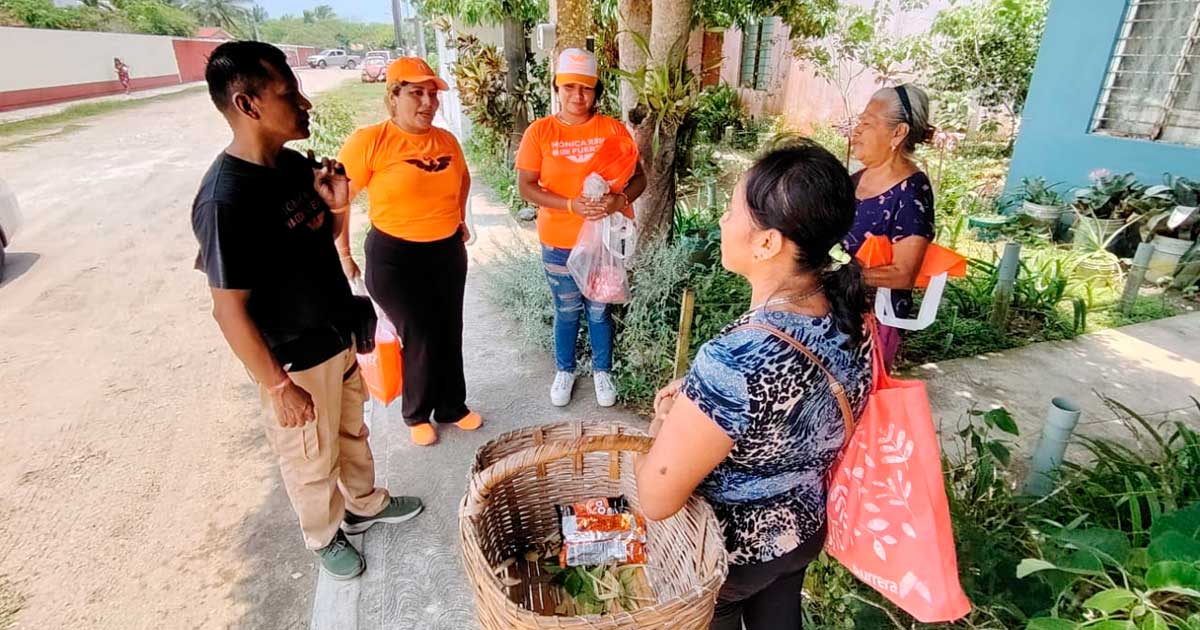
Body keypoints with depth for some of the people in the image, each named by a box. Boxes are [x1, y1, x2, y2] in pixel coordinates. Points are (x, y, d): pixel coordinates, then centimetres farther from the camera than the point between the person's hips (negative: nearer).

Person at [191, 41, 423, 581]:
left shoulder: (295, 163, -2)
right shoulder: (225, 199, -27)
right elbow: (229, 310, -22)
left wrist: (336, 205, -9)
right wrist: (278, 386, -17)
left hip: (340, 335, 8)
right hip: (296, 360, -7)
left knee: (352, 431, 26)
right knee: (312, 461, 16)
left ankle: (365, 505, 51)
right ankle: (325, 536, 43)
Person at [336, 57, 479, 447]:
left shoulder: (446, 140, 2)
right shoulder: (369, 141, -14)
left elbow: (462, 178, 24)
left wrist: (459, 217, 18)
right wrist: (343, 255, -9)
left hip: (448, 251, 5)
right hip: (395, 257, -5)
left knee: (449, 333, 13)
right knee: (419, 339, 3)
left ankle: (453, 406, 34)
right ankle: (416, 414, 28)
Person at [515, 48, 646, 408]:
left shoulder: (613, 130, -4)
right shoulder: (539, 132, -6)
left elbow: (639, 178, 0)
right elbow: (526, 187, -8)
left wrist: (620, 200, -22)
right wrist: (572, 205, -22)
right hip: (559, 242, 0)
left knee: (600, 310, 15)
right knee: (566, 311, 15)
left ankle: (602, 371, 36)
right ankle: (565, 371, 37)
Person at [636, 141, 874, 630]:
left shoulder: (737, 359, -39)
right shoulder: (850, 319, -14)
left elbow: (655, 500, -30)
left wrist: (667, 423, -13)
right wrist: (698, 400, -5)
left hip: (726, 548, -6)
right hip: (804, 527, 6)